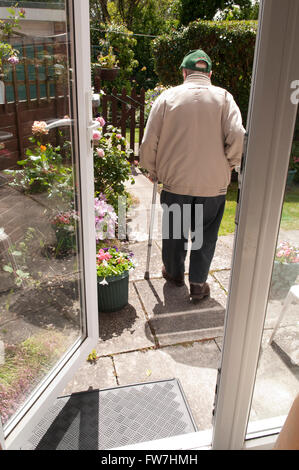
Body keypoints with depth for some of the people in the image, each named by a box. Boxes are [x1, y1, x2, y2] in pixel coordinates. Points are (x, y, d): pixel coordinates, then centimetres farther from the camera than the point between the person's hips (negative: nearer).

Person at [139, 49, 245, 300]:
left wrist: (153, 171, 11)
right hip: (213, 183, 0)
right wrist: (228, 164, 4)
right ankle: (198, 284, 22)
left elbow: (149, 142, -4)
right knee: (205, 234, 14)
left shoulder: (168, 96, 0)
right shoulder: (223, 97, -1)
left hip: (175, 180, 1)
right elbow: (237, 136, -13)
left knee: (174, 231, 20)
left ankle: (174, 272, 39)